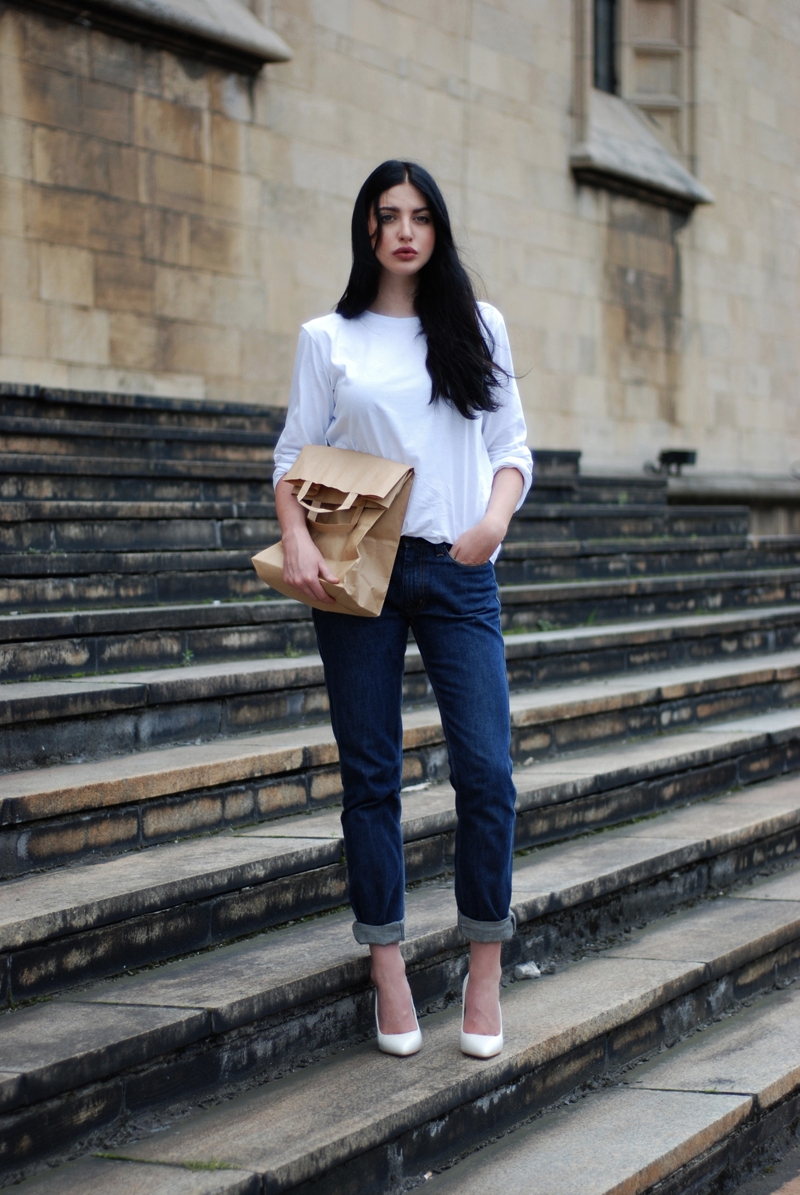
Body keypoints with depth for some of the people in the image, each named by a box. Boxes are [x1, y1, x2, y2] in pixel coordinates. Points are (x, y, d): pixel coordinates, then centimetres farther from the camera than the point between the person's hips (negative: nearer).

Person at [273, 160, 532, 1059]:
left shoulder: (478, 329, 12)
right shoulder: (328, 338, 8)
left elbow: (512, 445, 10)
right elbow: (293, 456, 5)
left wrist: (496, 517, -9)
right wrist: (296, 541, -12)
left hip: (458, 571, 1)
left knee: (486, 769, -8)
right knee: (371, 775, 2)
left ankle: (485, 971, 5)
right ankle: (388, 968, 11)